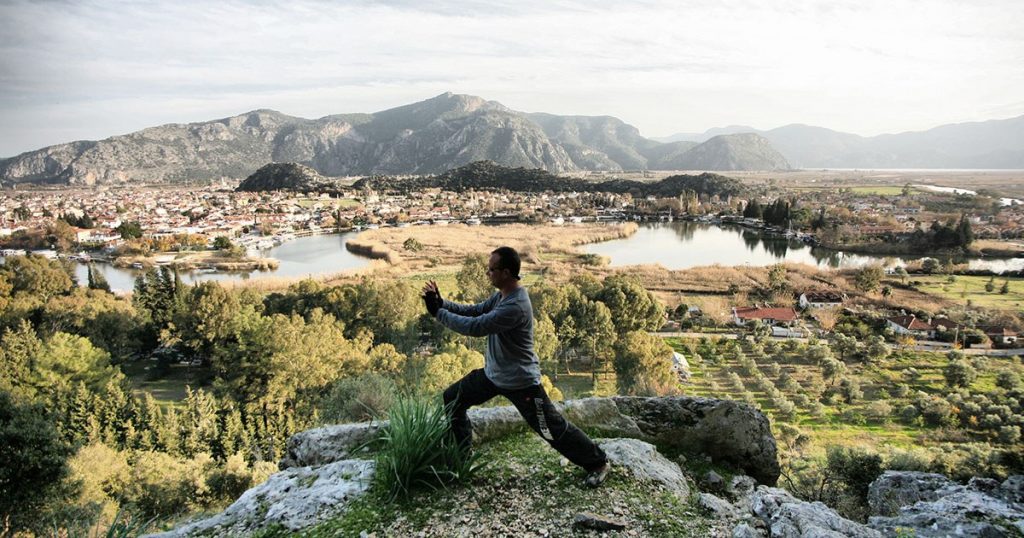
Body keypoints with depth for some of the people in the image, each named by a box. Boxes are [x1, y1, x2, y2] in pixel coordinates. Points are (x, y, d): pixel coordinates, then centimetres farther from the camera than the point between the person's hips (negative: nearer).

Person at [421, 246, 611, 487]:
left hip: (521, 381, -9)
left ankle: (598, 463, 20)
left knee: (553, 429, 1)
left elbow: (475, 327, -32)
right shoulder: (501, 295, -1)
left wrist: (438, 312, -23)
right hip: (493, 374, 9)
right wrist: (441, 303, -8)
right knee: (452, 399, 13)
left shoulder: (516, 306, -32)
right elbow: (473, 311, 6)